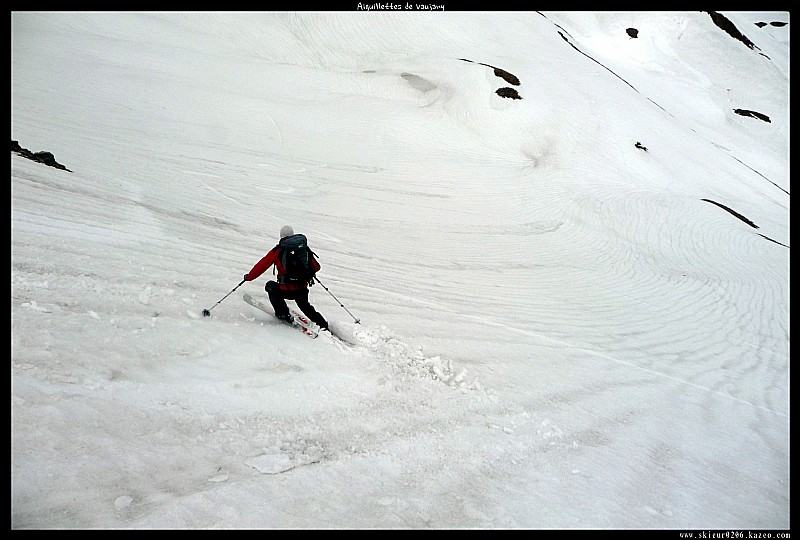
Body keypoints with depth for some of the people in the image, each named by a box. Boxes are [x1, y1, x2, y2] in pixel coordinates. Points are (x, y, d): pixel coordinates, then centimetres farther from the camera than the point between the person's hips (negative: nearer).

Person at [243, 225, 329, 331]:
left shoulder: (277, 251, -3)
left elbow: (262, 265, 3)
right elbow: (316, 267, 10)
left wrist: (249, 277, 17)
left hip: (286, 290, -4)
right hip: (302, 289, 4)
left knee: (270, 286, 27)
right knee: (305, 307, 30)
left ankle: (283, 313, 19)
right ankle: (324, 325, 17)